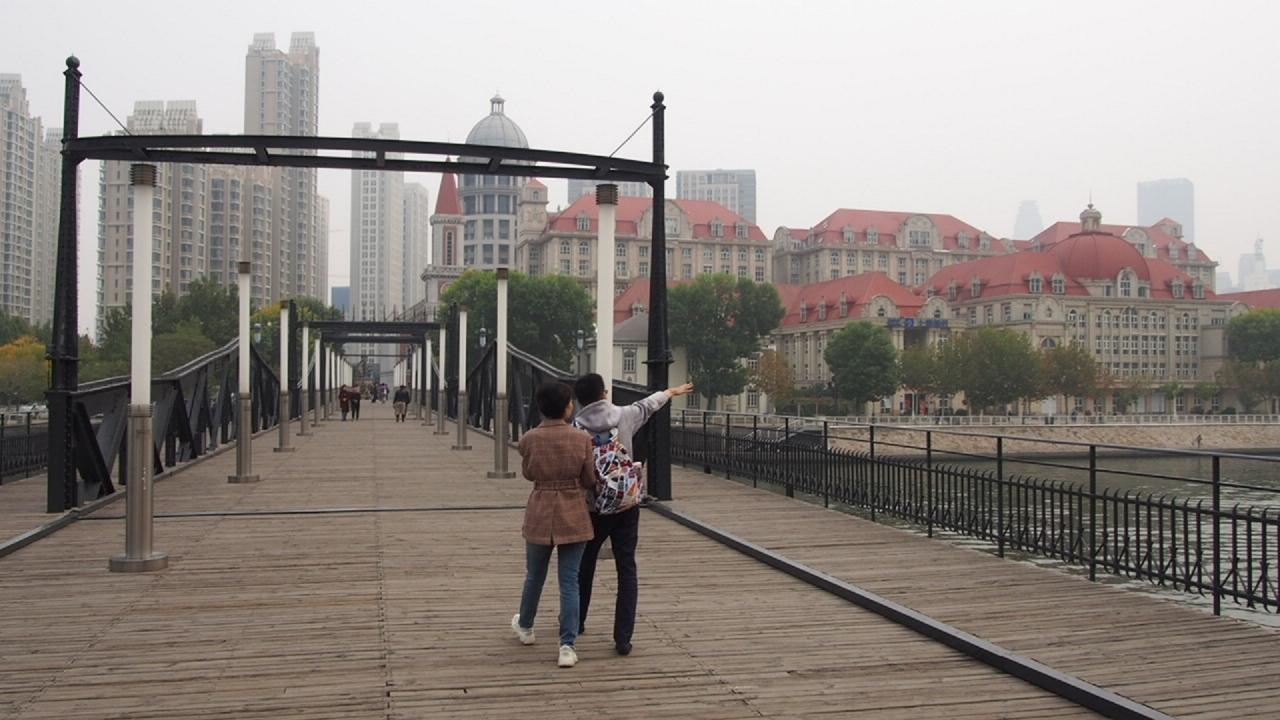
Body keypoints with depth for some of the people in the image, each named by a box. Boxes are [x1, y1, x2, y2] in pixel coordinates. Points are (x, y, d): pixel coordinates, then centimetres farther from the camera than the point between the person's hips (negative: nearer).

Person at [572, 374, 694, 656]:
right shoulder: (624, 415, -4)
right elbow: (649, 404, 16)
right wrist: (673, 391, 34)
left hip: (593, 506, -1)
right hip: (626, 505, 1)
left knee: (584, 564, 18)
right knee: (626, 569, 3)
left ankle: (576, 622, 34)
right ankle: (623, 638, 0)